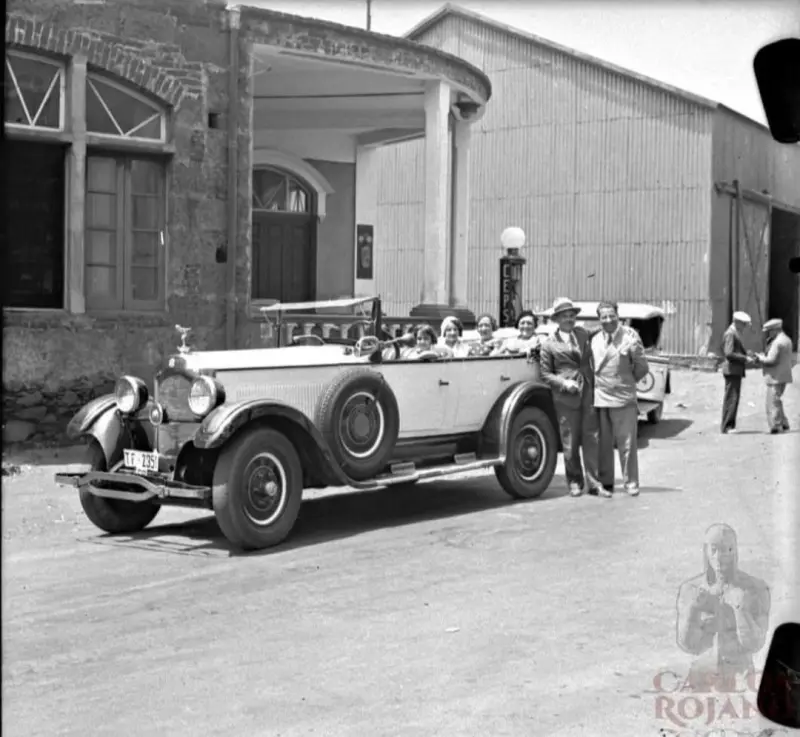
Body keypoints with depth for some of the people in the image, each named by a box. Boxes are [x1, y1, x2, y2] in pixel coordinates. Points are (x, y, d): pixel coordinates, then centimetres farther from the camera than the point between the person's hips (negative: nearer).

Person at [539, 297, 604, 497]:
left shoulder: (583, 333, 12)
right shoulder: (549, 344, 0)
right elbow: (545, 373, 0)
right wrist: (564, 383, -12)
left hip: (587, 393, 3)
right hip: (565, 398, -3)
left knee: (591, 439, 1)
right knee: (570, 443, 3)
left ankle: (594, 483, 6)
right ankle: (575, 482, 16)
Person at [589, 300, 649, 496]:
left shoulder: (630, 336, -4)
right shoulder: (595, 339, 8)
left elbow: (642, 368, 0)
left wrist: (627, 382, 6)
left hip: (624, 399, -3)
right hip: (599, 398, 3)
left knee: (627, 444, 0)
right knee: (603, 444, 7)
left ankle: (631, 483, 10)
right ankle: (606, 483, 17)